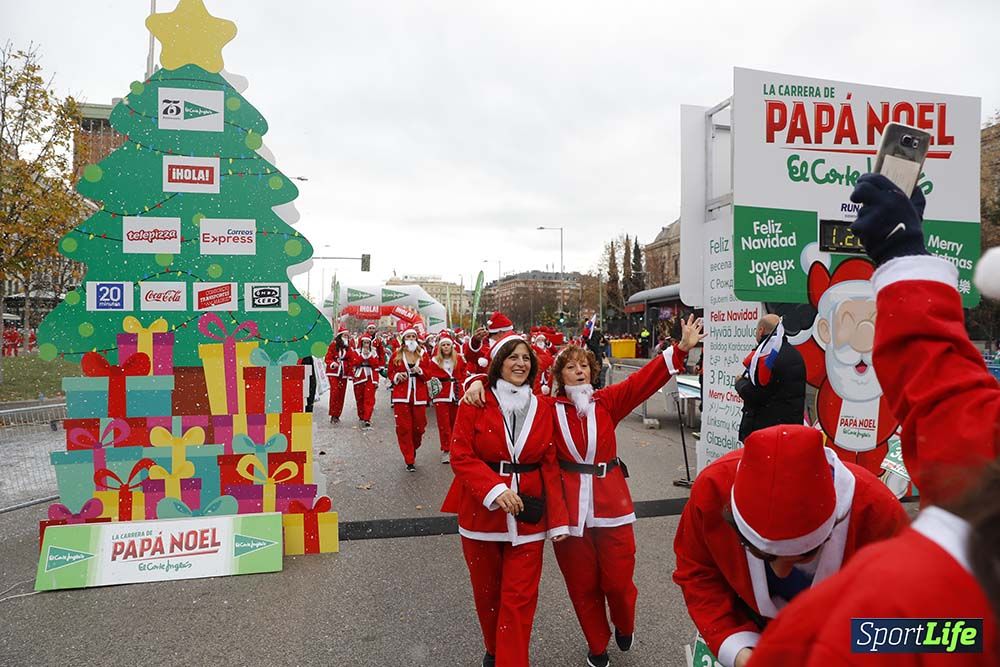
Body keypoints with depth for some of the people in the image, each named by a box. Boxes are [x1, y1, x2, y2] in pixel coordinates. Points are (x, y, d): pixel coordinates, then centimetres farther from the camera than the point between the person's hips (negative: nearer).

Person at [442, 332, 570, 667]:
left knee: (519, 599, -1)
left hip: (527, 515, 1)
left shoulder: (543, 408, 2)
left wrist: (558, 520, -3)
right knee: (486, 593, 16)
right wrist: (495, 489, -22)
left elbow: (550, 466, 2)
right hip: (481, 511, 0)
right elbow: (461, 456, -9)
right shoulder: (474, 404, -6)